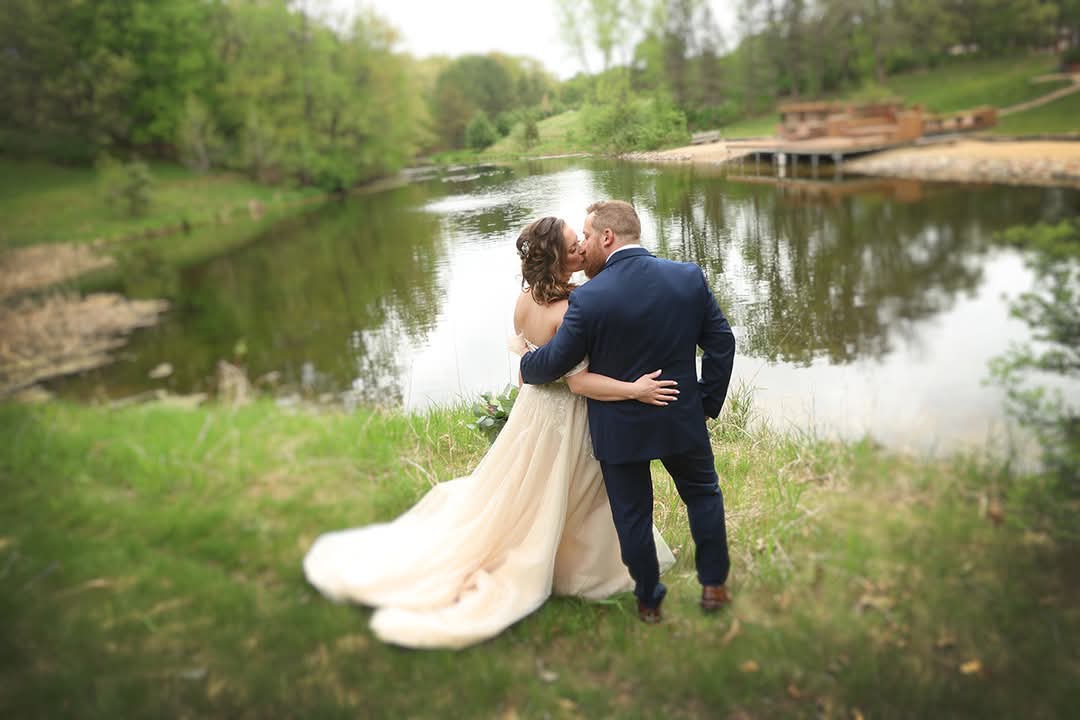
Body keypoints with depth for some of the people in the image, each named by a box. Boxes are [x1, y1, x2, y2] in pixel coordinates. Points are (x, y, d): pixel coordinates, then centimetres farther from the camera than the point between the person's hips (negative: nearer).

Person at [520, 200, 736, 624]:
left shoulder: (589, 298, -20)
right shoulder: (690, 277, -8)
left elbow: (553, 362, -11)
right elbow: (721, 343, -2)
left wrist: (525, 366, 12)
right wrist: (708, 402, 10)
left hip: (619, 427, -2)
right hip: (681, 419, 3)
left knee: (633, 515, 15)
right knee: (703, 493, 25)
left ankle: (648, 601, 32)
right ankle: (714, 585, 35)